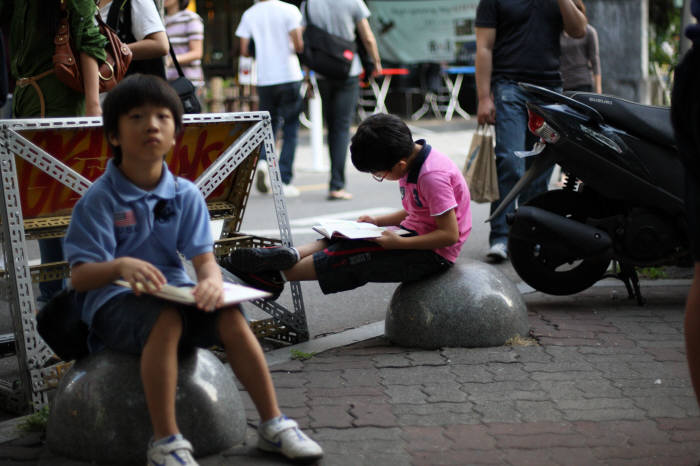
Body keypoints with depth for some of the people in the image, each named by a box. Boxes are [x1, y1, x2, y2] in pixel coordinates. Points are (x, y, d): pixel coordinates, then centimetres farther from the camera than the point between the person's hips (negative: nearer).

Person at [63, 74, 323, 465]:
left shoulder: (186, 195, 6)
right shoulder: (99, 200, -8)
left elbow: (203, 256, -1)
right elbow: (80, 277, -14)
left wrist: (211, 279, -27)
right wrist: (121, 266, -35)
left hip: (174, 292, 5)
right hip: (115, 301, -4)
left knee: (230, 316, -21)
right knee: (166, 319, -36)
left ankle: (273, 424, -10)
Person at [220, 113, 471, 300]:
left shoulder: (432, 177, -26)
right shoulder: (410, 158, 4)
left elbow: (450, 234, -26)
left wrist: (398, 243, -27)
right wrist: (378, 221, 5)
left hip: (434, 253, -9)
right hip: (414, 232, 9)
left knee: (349, 256, -18)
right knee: (339, 239, -6)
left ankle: (274, 277, -15)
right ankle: (290, 255, -28)